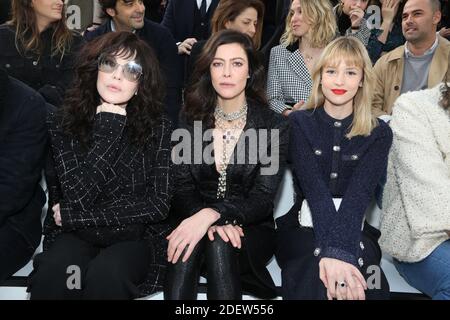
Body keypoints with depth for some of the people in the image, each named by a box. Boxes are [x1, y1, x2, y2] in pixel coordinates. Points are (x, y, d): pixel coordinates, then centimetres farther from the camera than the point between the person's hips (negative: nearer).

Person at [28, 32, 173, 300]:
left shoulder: (158, 127, -3)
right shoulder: (62, 123, -1)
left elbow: (158, 205, -9)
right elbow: (78, 196, -12)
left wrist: (73, 216, -9)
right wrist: (109, 126, -14)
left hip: (136, 237, -1)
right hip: (75, 236, 1)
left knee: (105, 275, -32)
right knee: (53, 274, -30)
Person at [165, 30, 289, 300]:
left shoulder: (274, 126, -4)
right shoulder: (190, 120, 3)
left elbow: (262, 200, -12)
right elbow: (181, 189, -3)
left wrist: (211, 214, -31)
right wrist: (212, 223, -25)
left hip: (251, 230, -1)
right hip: (196, 221, 1)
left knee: (220, 245, -34)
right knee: (188, 244, -33)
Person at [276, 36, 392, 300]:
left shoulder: (379, 134, 3)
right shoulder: (300, 123, 1)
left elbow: (359, 194, -14)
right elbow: (314, 188, -15)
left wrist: (340, 250, -33)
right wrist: (330, 250, -31)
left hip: (354, 230, 1)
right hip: (304, 228, -1)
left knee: (351, 274, -32)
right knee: (320, 275, -32)